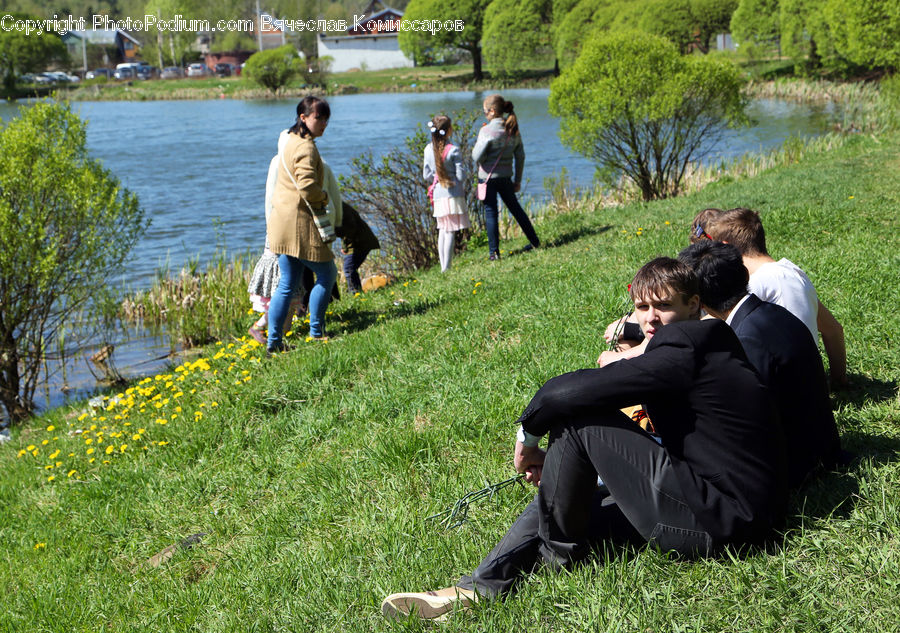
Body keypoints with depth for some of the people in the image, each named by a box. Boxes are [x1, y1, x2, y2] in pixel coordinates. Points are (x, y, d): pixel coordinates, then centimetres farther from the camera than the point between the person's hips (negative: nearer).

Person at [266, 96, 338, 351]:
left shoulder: (292, 141, 17)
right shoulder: (305, 147, -15)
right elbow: (308, 186, -23)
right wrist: (324, 197, -5)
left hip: (282, 223, 10)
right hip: (300, 224, -10)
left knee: (287, 284, 11)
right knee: (327, 275, 6)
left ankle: (273, 340, 9)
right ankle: (316, 332, 11)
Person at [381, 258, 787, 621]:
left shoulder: (684, 347, -15)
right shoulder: (703, 346, 17)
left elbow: (567, 391, -21)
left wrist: (528, 435, -1)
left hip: (714, 520, -11)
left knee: (578, 416, -13)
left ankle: (557, 548, 7)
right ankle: (480, 588, 11)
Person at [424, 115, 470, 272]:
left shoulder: (429, 149, 3)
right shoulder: (453, 150, -12)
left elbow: (426, 175, 6)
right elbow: (461, 175, -11)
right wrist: (462, 188, 9)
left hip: (438, 195, 5)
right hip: (453, 194, -5)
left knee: (442, 230, 13)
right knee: (451, 232, -3)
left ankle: (443, 267, 14)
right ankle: (447, 268, -5)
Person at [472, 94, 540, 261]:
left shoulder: (487, 131, -17)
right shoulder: (513, 130, 3)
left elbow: (477, 156, -17)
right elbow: (520, 156, 8)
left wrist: (476, 146, 4)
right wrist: (518, 180, 16)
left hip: (488, 177, -6)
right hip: (506, 177, 6)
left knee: (491, 212, 1)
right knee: (515, 208, 19)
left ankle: (494, 251, 2)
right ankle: (534, 241, 28)